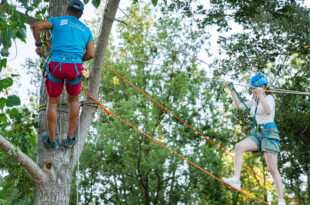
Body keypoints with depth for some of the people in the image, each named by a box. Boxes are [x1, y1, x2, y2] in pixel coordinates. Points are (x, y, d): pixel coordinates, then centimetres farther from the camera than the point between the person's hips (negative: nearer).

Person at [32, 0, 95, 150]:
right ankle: (70, 138, 27)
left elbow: (36, 26, -2)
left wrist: (38, 45, 12)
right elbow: (91, 54, 11)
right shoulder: (86, 30, 21)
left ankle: (52, 140, 22)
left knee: (52, 102, 17)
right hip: (75, 67, 1)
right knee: (74, 100, 25)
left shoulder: (58, 21, 16)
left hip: (56, 66, -1)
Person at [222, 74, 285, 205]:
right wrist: (232, 91, 16)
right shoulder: (255, 101, 16)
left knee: (272, 169, -8)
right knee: (239, 146, -23)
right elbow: (239, 106, 24)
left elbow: (268, 111, -26)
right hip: (257, 134, 6)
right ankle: (236, 179, -32)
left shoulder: (269, 97, -5)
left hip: (269, 134, -6)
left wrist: (260, 95, -28)